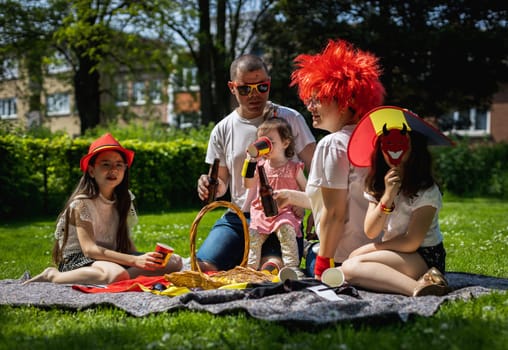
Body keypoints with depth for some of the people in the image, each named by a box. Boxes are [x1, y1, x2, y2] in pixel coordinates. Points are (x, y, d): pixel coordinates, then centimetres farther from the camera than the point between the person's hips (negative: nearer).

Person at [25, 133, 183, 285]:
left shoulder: (123, 200, 8)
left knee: (174, 262, -10)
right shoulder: (82, 203, -12)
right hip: (78, 260, -6)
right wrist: (135, 260, -29)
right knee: (117, 274, -41)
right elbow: (89, 249, -21)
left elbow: (125, 240, 10)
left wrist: (142, 259, -13)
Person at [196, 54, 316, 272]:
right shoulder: (222, 131, 9)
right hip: (238, 217, 3)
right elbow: (221, 183, 15)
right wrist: (209, 186, -11)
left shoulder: (290, 119, 1)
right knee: (201, 268, -16)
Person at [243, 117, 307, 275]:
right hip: (261, 212, 4)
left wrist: (301, 206, -10)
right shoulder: (261, 165, 9)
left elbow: (306, 190, 6)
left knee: (286, 229, -29)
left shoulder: (294, 167, 1)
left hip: (285, 212, -4)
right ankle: (251, 268, 2)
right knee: (253, 235, -10)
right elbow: (248, 185, 5)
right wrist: (250, 163, -5)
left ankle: (292, 266, -24)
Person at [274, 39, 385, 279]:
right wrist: (293, 197, 22)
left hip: (343, 257, -9)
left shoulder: (333, 144, -15)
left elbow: (334, 213, -18)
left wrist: (322, 265, -12)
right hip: (373, 251, 9)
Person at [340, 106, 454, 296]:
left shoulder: (426, 191, -14)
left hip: (425, 258, -8)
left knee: (351, 267, -25)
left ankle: (419, 287, -34)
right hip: (396, 255, 8)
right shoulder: (377, 186, 6)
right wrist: (387, 196, -21)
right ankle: (417, 286, -25)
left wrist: (366, 250, -6)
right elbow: (370, 232, -5)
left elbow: (411, 243, -16)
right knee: (348, 268, -17)